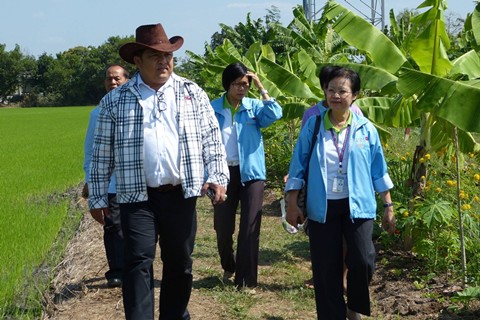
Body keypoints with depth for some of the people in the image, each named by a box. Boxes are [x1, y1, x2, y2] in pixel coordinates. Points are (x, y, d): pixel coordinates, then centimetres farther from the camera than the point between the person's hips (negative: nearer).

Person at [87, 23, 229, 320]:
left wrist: (217, 176, -6)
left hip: (181, 194, 2)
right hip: (138, 197, -2)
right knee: (139, 263, -6)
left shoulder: (192, 93, 7)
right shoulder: (115, 100, 3)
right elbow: (102, 153, 6)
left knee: (179, 264, 12)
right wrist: (98, 196, 4)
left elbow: (212, 138, 6)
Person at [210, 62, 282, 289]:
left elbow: (274, 115, -17)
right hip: (224, 172, 1)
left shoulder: (254, 106, 1)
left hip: (251, 173, 0)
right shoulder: (213, 108, 0)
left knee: (250, 228, -2)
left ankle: (246, 280, 5)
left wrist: (261, 88, -14)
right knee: (222, 226, 9)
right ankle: (228, 267, 37)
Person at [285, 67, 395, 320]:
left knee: (362, 260, -13)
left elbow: (379, 171, 7)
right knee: (326, 268, 4)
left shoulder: (366, 129, 2)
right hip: (322, 207, 1)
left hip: (357, 205, 0)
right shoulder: (312, 126, 1)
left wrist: (388, 206, 7)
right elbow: (298, 167, 3)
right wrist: (292, 204, -1)